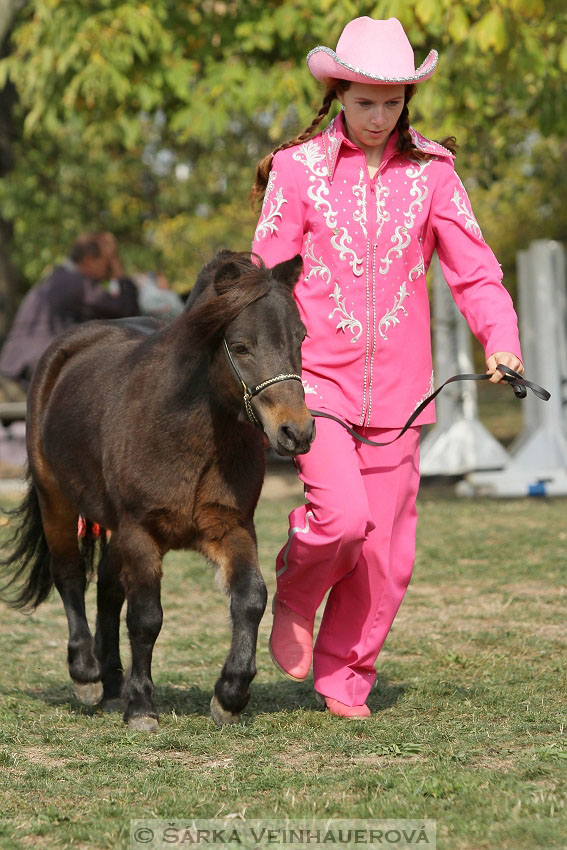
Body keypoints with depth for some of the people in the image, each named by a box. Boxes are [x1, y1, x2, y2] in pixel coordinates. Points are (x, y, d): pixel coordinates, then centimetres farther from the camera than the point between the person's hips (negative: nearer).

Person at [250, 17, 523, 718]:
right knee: (344, 514, -21)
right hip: (316, 376, -2)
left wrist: (500, 341, -14)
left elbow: (473, 267, 3)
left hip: (396, 386, 3)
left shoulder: (431, 173, 4)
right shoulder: (298, 169, -1)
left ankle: (345, 680, 23)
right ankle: (294, 595, 12)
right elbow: (268, 278, 0)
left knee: (385, 551, 4)